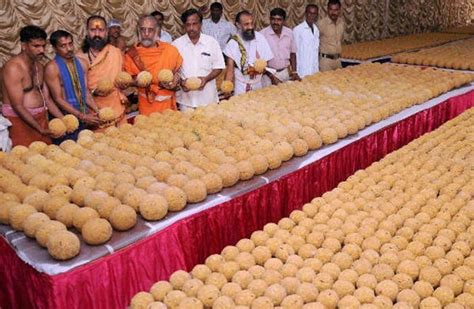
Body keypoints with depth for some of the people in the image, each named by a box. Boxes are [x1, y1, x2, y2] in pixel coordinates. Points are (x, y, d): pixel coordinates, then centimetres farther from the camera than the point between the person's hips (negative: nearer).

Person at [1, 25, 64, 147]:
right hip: (20, 121, -7)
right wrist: (41, 129, -20)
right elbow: (18, 106, -18)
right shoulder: (13, 67, -14)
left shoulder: (39, 66, 11)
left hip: (41, 118, 7)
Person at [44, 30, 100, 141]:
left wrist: (97, 111, -4)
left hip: (85, 116, 5)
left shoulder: (81, 63, 7)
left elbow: (85, 92, 10)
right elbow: (58, 99, -12)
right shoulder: (52, 67, -9)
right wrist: (82, 116, -16)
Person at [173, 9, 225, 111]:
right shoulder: (177, 44, 0)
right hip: (185, 97, 0)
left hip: (208, 97, 0)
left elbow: (218, 67, 3)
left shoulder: (212, 42, 0)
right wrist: (180, 81, -14)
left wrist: (206, 79, -14)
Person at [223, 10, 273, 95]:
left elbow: (266, 61, 4)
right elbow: (230, 69, -9)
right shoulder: (233, 43, -8)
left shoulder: (260, 38, -3)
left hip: (258, 84, 2)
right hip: (240, 86, -2)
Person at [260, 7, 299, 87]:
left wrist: (294, 72, 3)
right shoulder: (263, 34, -14)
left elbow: (292, 53, 11)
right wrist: (271, 76, -14)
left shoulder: (289, 32, -1)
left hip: (286, 72, 4)